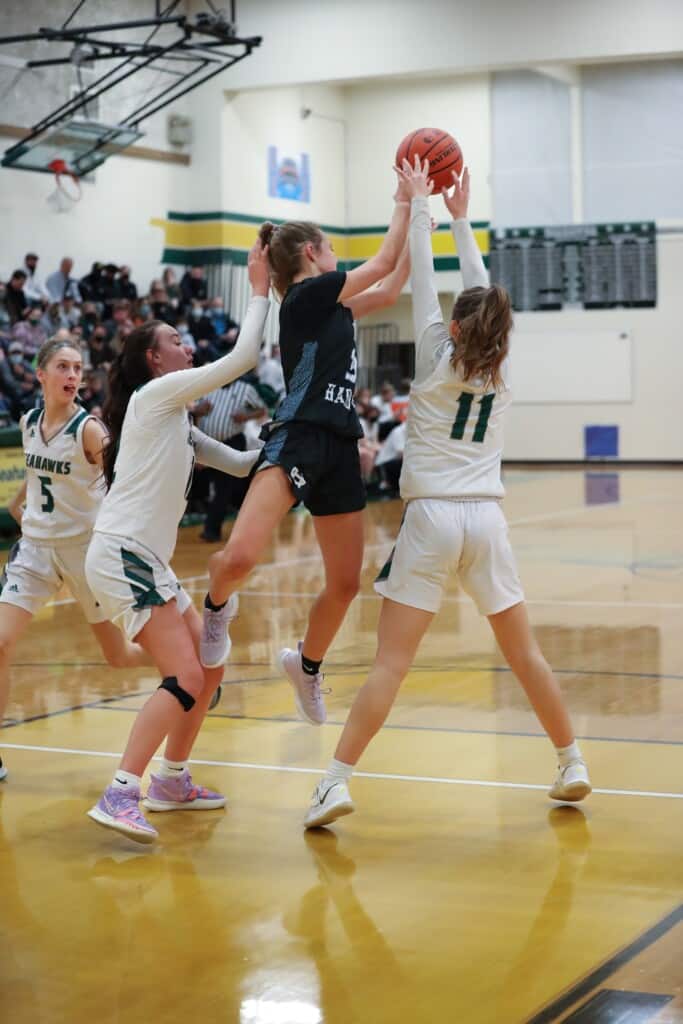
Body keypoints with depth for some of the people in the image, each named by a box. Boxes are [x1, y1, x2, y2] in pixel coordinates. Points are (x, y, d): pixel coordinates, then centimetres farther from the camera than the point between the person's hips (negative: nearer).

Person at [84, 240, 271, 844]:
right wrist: (260, 291, -2)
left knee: (207, 668, 13)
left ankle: (172, 780, 23)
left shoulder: (177, 423, 20)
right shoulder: (156, 394, -6)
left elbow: (238, 462, 26)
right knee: (185, 677, -17)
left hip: (148, 562, 10)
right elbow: (242, 358, -11)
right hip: (122, 556, -10)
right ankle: (120, 795, -19)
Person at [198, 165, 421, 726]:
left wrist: (418, 231, 29)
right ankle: (217, 606, 6)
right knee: (239, 557, -27)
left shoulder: (327, 305, 21)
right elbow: (383, 263, 1)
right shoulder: (308, 293, -4)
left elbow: (389, 289, 33)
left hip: (339, 448, 9)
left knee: (345, 584, 10)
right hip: (297, 440, -9)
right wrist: (404, 203, 13)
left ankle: (307, 665, 34)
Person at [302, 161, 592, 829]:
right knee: (524, 654, 14)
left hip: (431, 519, -3)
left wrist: (419, 205, 18)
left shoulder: (437, 360, 1)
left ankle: (336, 781, -12)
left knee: (390, 663, -8)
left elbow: (422, 281, 7)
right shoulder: (500, 370, 10)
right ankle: (572, 764, 22)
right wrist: (462, 219, 31)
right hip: (485, 521, 3)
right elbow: (484, 293, 22)